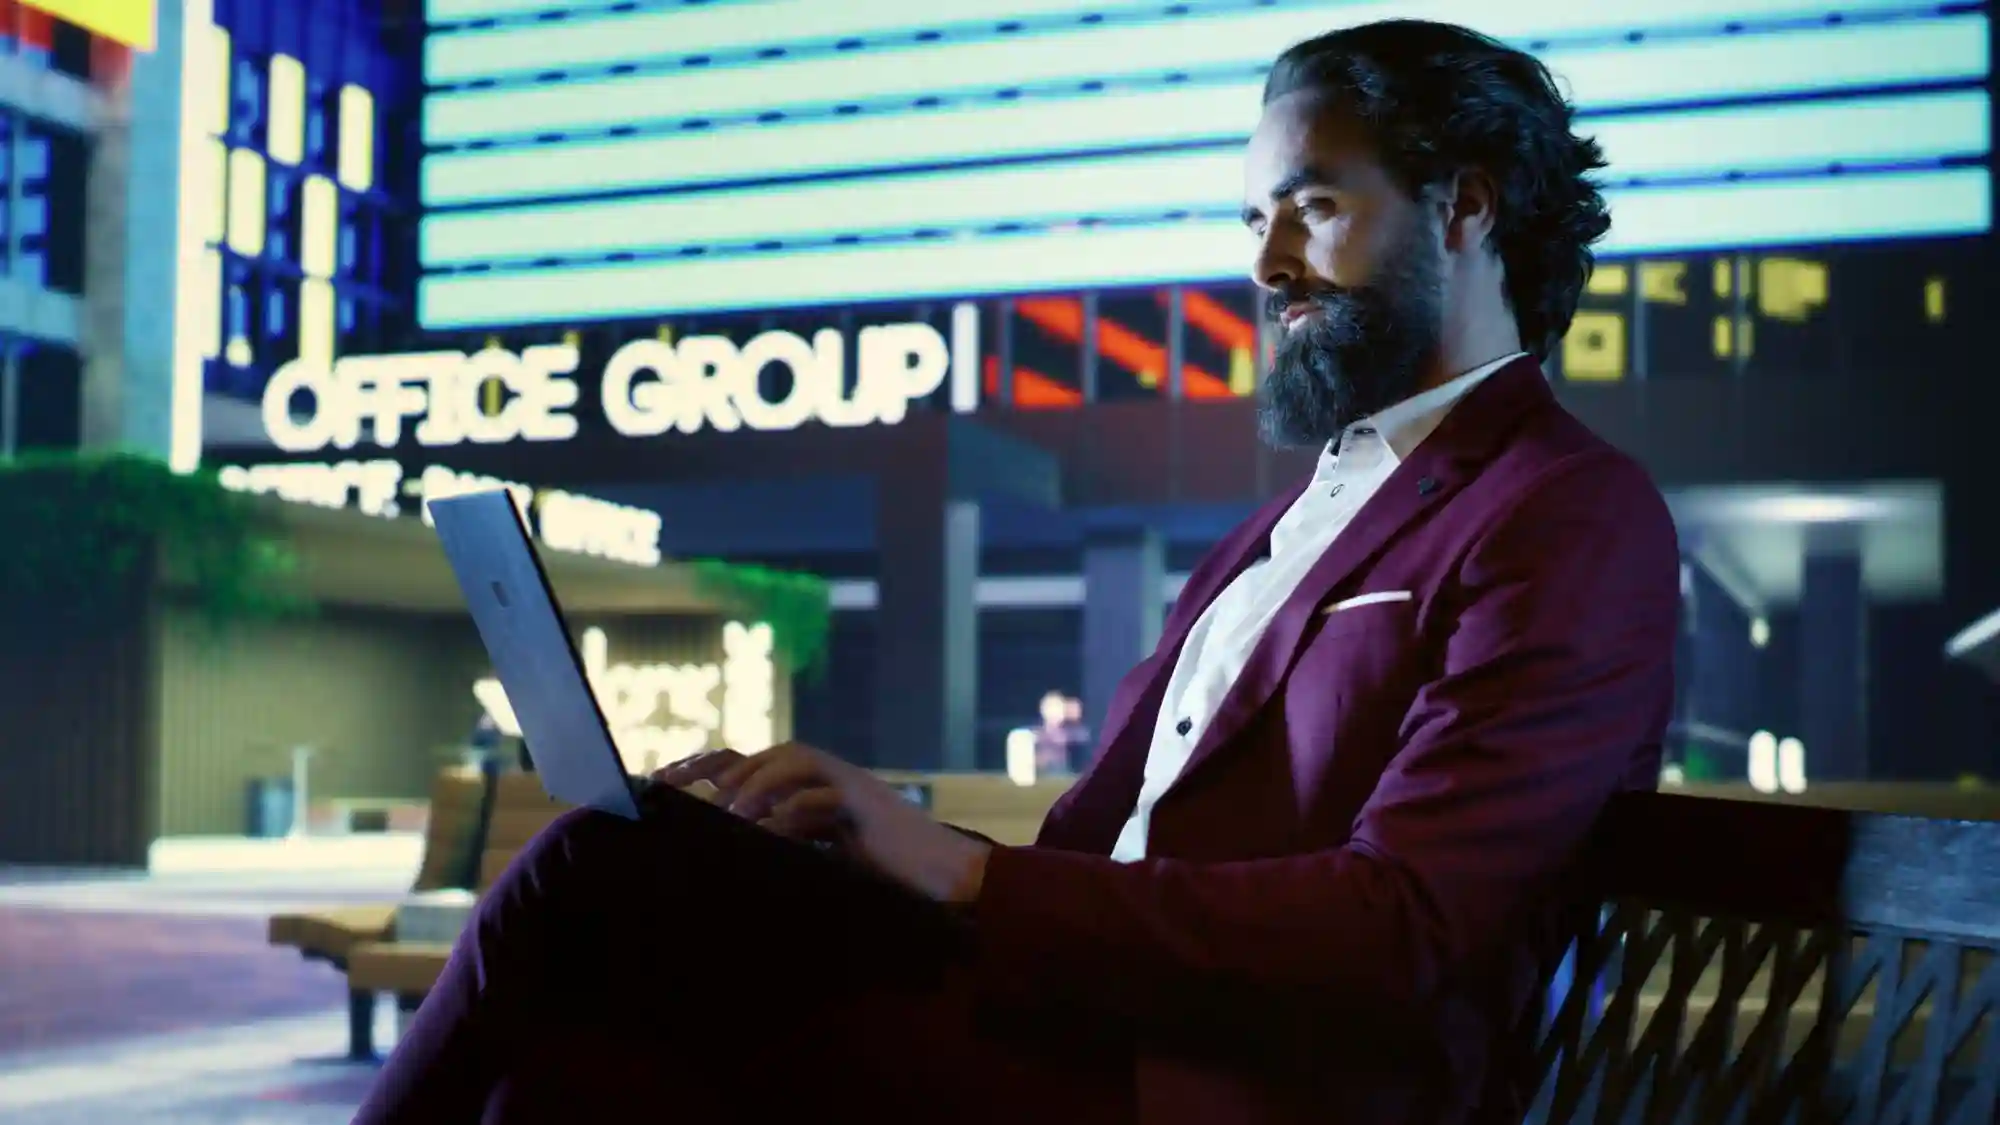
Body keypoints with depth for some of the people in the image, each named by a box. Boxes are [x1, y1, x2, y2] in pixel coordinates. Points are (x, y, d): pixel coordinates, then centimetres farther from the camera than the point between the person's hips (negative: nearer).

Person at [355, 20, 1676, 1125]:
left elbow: (1400, 935, -16)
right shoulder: (1301, 513, 24)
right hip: (1085, 1007, 7)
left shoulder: (1574, 523, -3)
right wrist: (827, 832, -2)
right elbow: (1102, 838, 15)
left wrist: (961, 870, -22)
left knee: (603, 882, -19)